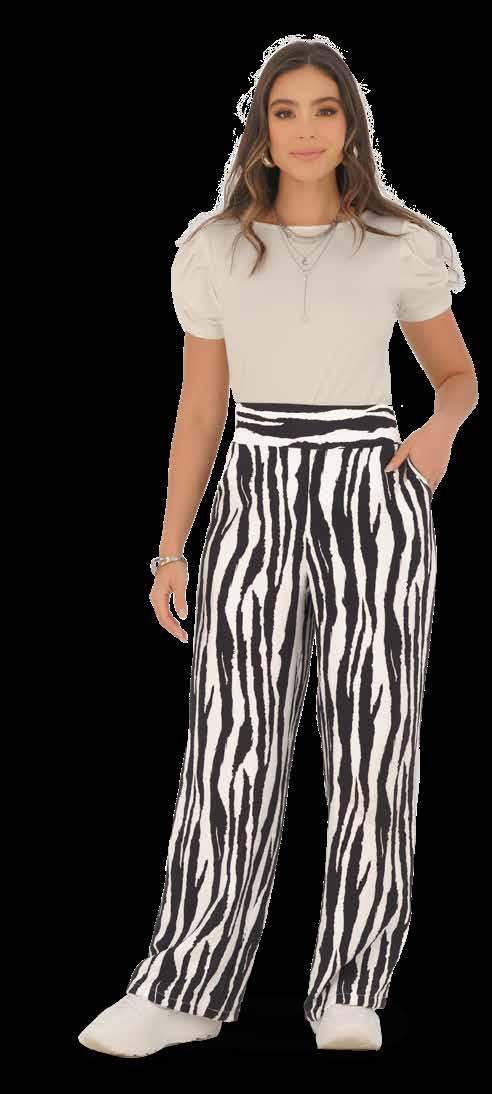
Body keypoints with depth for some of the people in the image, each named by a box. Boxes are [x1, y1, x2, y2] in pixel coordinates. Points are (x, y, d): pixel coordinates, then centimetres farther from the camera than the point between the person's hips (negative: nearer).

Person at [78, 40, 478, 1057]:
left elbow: (458, 375, 14)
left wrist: (440, 431, -10)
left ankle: (349, 995, 11)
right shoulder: (215, 250, 5)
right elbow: (200, 409, 9)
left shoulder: (400, 247, 3)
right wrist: (169, 552, 4)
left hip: (374, 502, -1)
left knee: (373, 749, -1)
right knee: (232, 752, -3)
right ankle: (187, 991, 7)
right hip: (256, 507, 1)